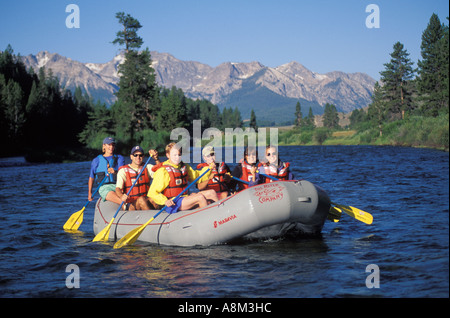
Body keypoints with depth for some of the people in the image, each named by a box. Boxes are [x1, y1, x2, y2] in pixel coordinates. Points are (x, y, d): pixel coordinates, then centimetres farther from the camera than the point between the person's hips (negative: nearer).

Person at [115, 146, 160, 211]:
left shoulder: (147, 167, 15)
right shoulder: (123, 170, 4)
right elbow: (118, 188, -10)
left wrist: (156, 158, -20)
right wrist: (122, 196, -33)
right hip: (130, 205, -2)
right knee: (141, 200, -35)